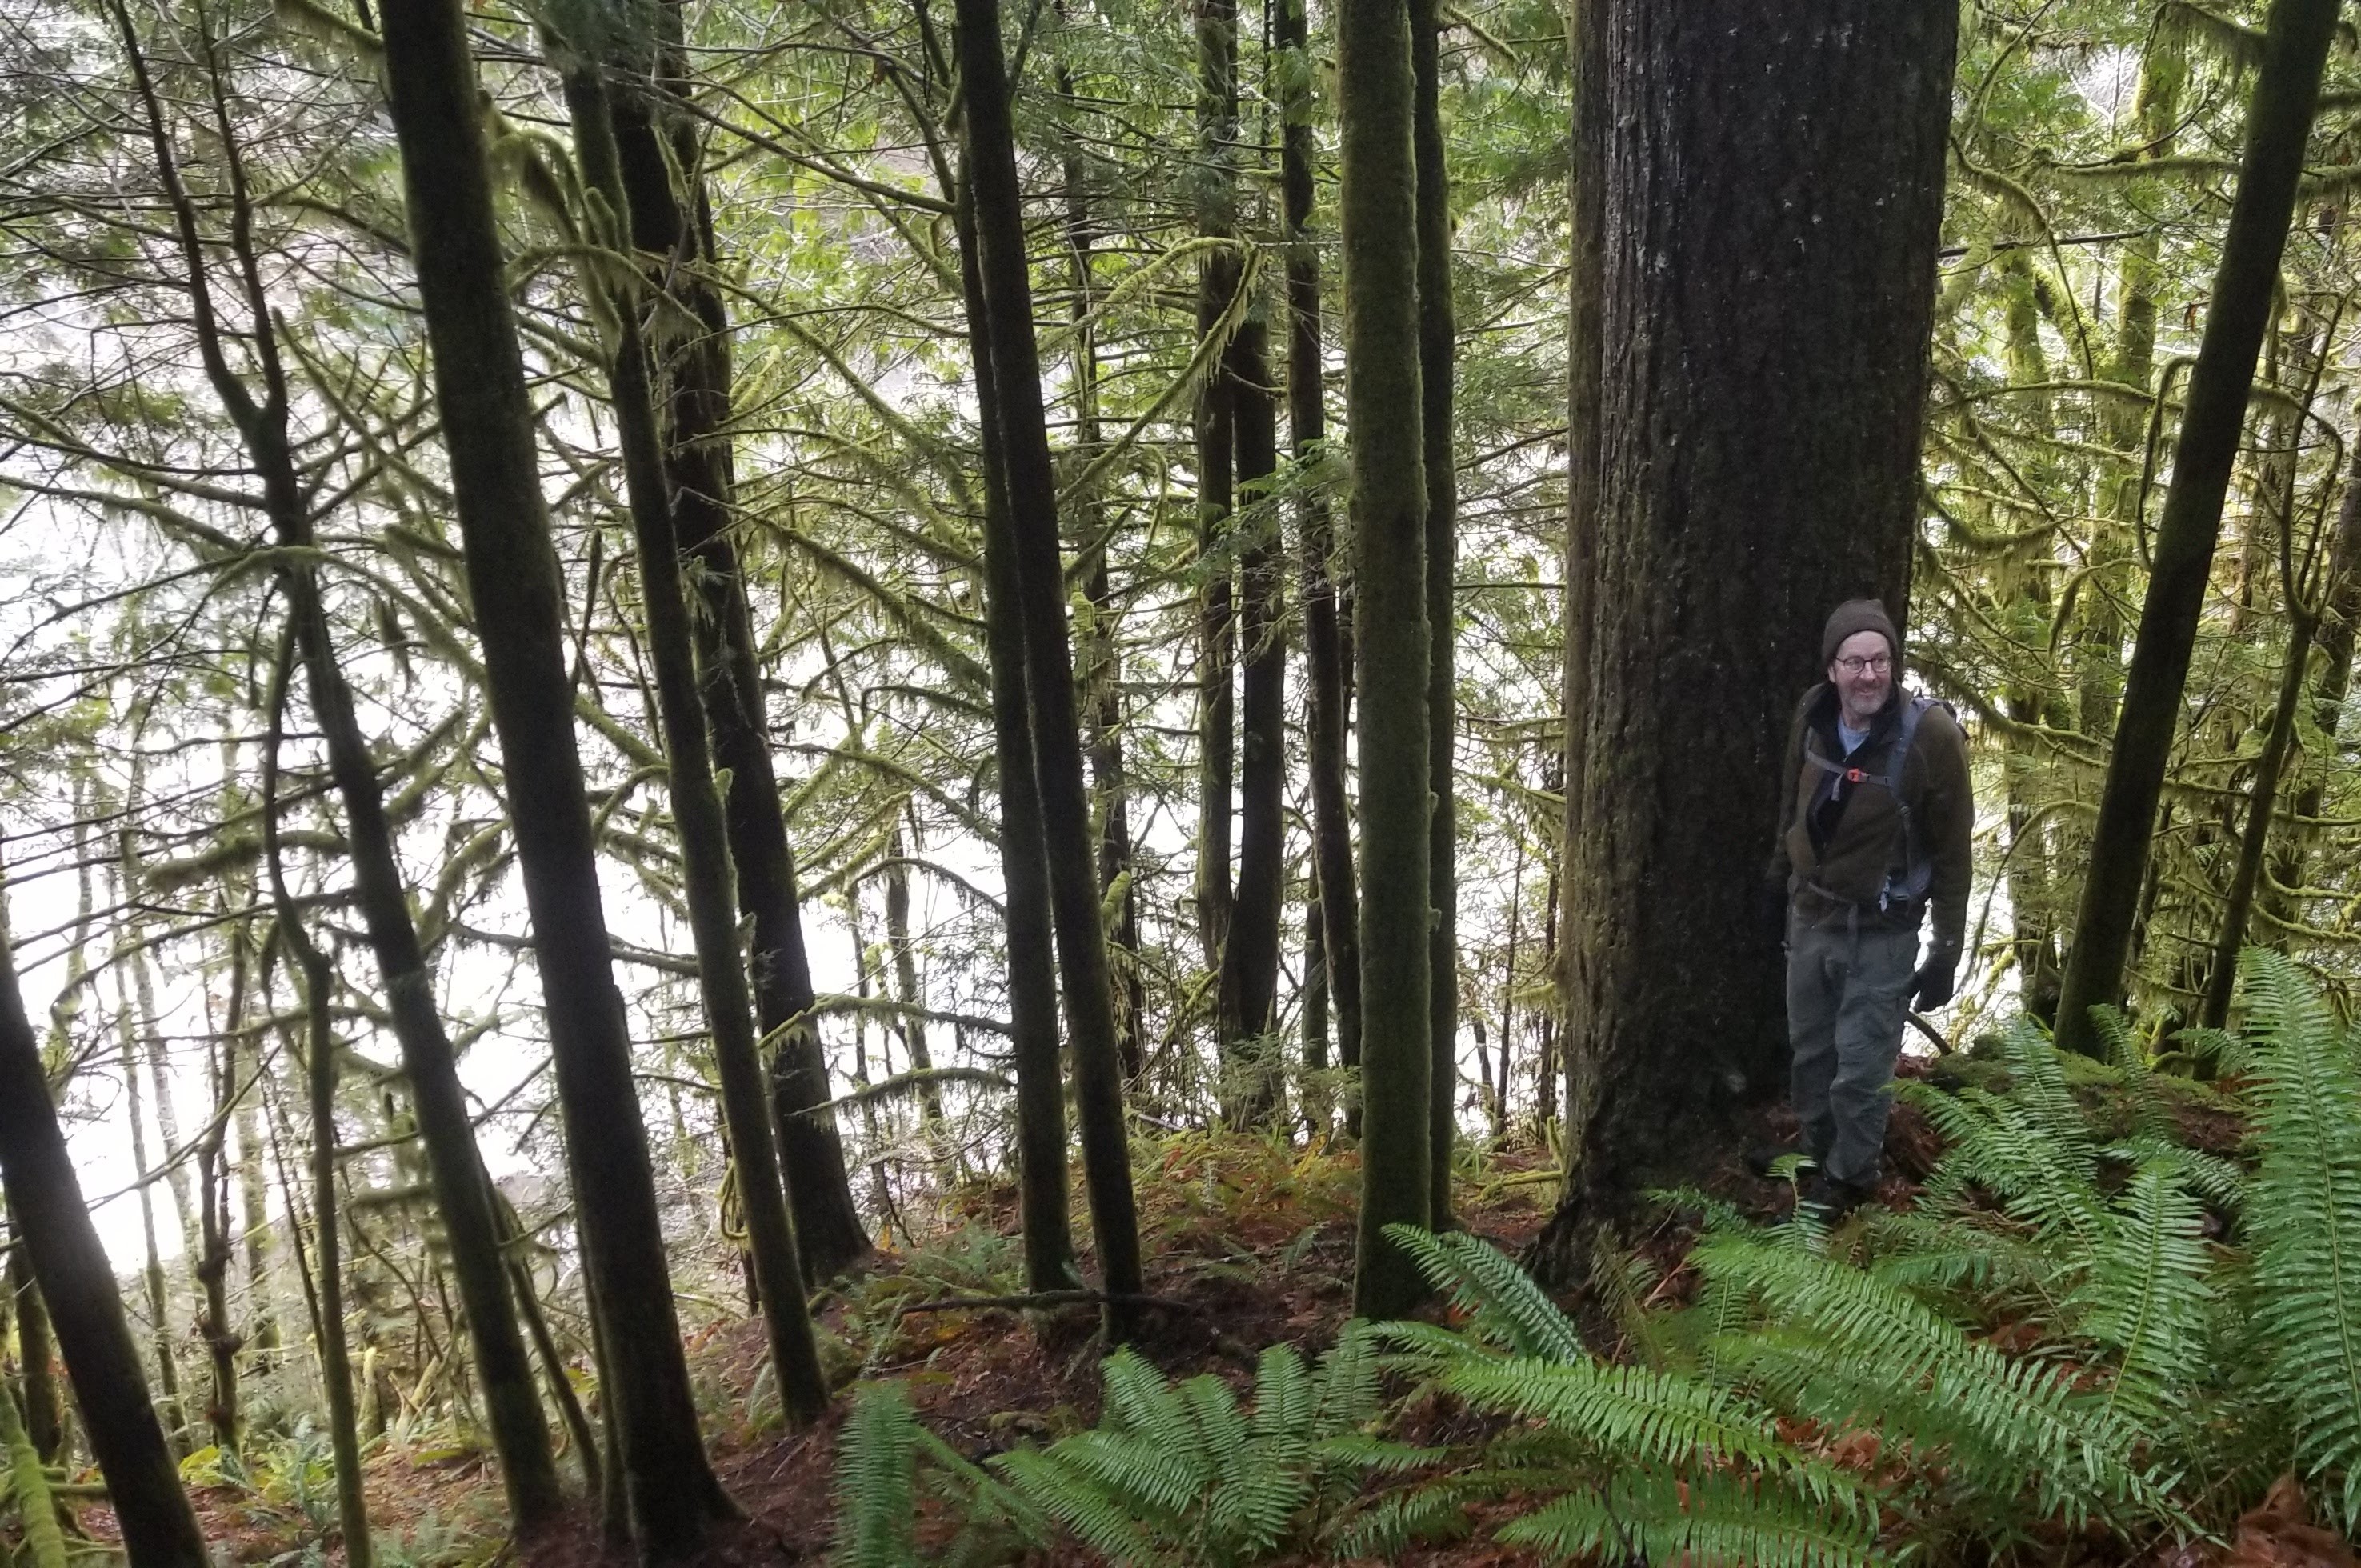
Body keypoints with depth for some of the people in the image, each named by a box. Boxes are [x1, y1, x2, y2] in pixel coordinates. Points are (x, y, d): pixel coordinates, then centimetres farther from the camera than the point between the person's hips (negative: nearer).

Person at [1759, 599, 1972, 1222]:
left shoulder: (1931, 736, -22)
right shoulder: (1812, 715, -9)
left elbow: (1952, 852, -14)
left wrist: (1947, 950, -12)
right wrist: (1780, 874, 19)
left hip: (1882, 931, -5)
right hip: (1810, 914, 5)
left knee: (1862, 1063, 3)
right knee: (1809, 1048, 19)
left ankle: (1850, 1174, 25)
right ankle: (1815, 1149, 41)